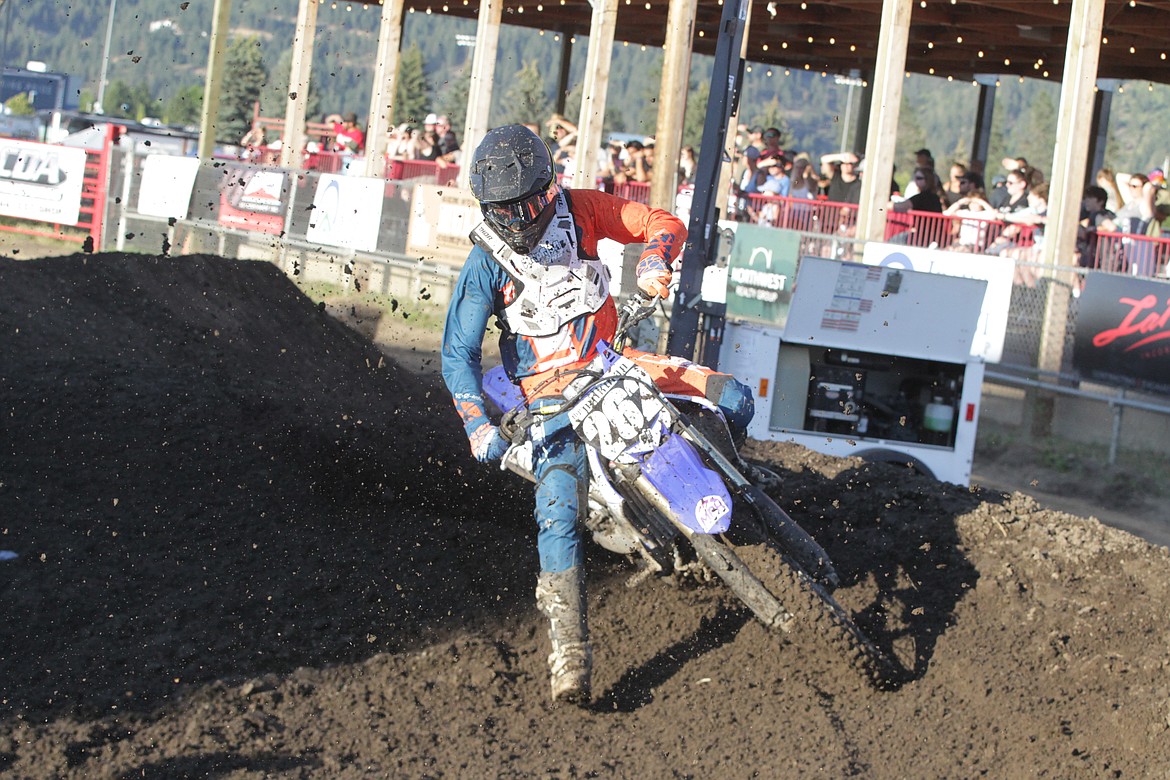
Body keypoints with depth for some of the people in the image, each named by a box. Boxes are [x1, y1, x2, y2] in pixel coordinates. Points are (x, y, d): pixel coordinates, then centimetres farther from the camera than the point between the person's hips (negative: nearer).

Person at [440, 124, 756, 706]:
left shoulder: (578, 210, -2)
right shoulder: (485, 264, -8)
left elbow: (662, 224, 3)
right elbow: (458, 354, -9)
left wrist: (653, 263, -21)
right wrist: (478, 425, -24)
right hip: (551, 391, -3)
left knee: (732, 401, -13)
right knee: (559, 515, -24)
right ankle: (569, 654, -27)